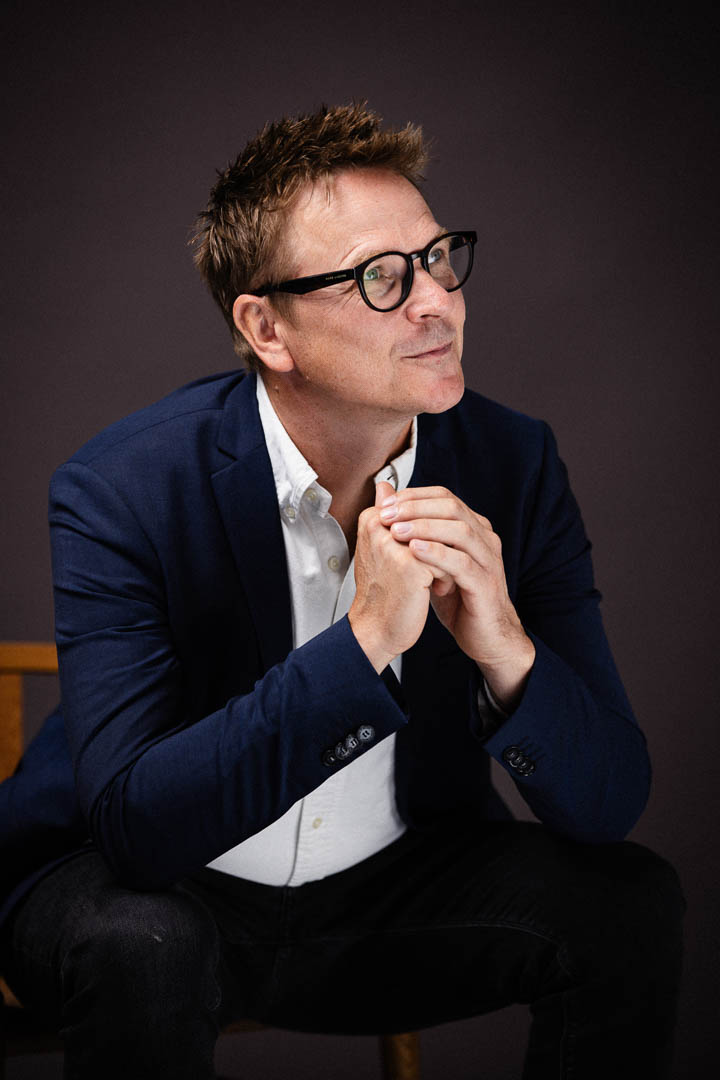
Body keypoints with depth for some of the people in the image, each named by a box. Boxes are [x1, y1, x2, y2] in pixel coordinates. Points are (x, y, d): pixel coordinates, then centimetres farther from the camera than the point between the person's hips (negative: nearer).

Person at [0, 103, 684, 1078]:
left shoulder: (512, 465, -10)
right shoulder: (122, 491, -22)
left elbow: (610, 803, -12)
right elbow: (135, 822, -31)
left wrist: (504, 651, -34)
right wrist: (364, 642, -39)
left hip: (396, 879, 3)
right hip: (164, 886, -3)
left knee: (630, 906, -19)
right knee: (138, 946, -35)